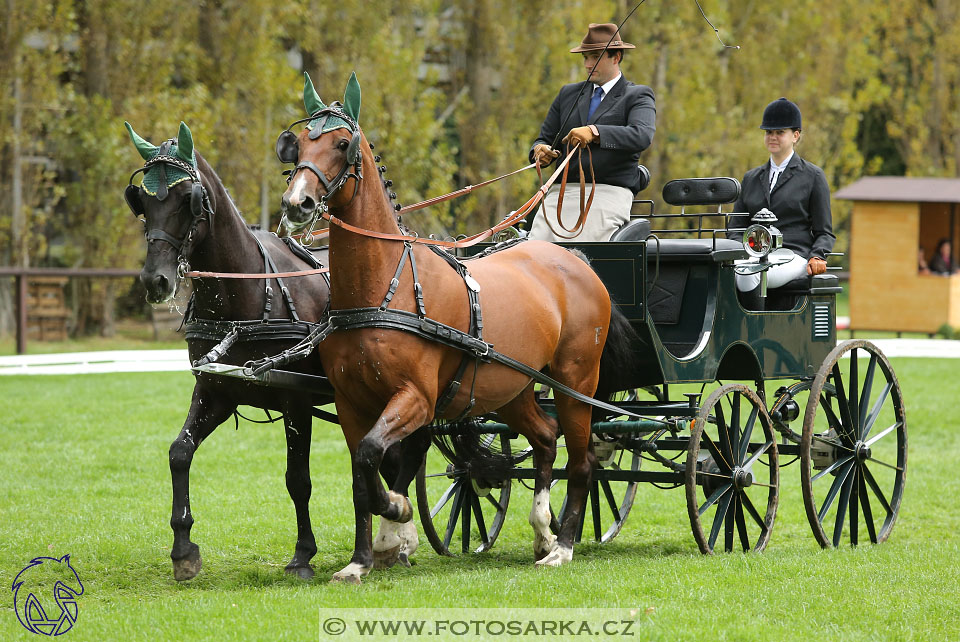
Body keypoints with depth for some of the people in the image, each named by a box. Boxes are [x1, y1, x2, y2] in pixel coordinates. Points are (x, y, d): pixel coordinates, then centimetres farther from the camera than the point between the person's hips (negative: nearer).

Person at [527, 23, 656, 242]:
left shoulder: (637, 96, 6)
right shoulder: (568, 93, 23)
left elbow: (643, 135, -13)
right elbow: (545, 139, 22)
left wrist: (595, 132, -28)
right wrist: (540, 150, -5)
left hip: (608, 193, -4)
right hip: (562, 192, 4)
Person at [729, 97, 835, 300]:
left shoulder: (813, 177, 11)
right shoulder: (751, 179, 23)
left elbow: (824, 233, 10)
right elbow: (736, 229, 20)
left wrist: (816, 257, -11)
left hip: (793, 256, -4)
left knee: (747, 276, -38)